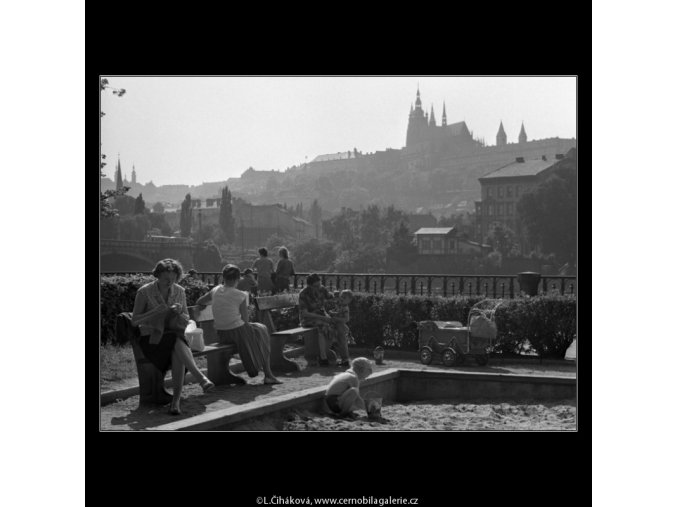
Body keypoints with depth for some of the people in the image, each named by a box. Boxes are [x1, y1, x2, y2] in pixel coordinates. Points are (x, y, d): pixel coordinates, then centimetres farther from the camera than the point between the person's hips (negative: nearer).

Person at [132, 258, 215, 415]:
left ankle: (176, 399, -33)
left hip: (174, 336, 3)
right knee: (178, 342, -36)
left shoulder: (180, 291, 5)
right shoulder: (144, 292, -6)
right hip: (152, 338, -3)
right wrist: (156, 311, -22)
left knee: (177, 355, -34)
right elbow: (134, 321, -7)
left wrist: (179, 312, -13)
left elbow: (186, 320, 11)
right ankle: (201, 378, -43)